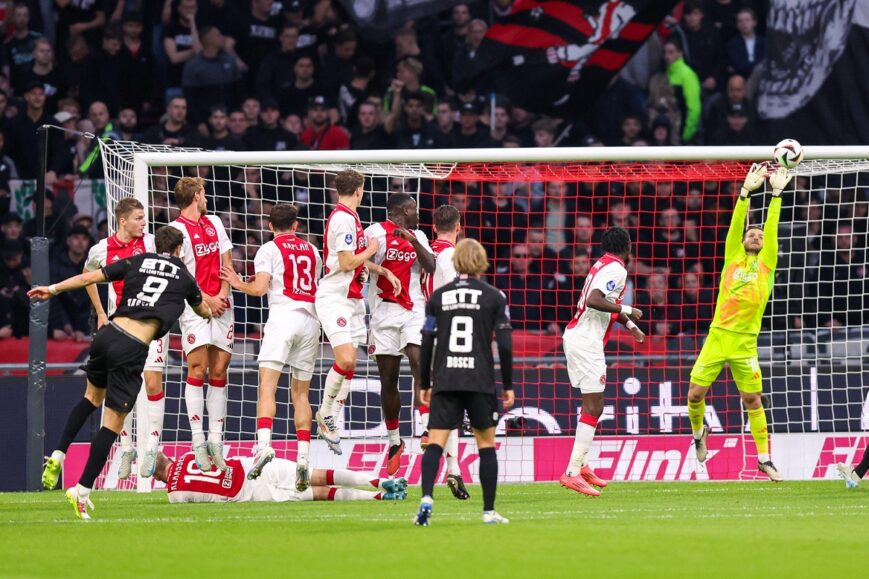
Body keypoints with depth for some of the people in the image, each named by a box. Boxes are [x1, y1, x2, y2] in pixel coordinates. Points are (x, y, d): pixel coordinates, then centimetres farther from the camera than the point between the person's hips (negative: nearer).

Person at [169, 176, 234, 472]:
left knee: (218, 372, 3)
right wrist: (206, 300, -12)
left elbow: (226, 261, 13)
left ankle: (215, 440, 5)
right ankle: (198, 441, -9)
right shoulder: (177, 229, -5)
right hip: (194, 308, -6)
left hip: (221, 306, 6)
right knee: (197, 370, -10)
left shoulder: (214, 223, 15)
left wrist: (223, 294, -3)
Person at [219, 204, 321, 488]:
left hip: (283, 316, -5)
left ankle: (264, 444, -33)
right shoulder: (312, 251, 19)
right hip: (310, 320, 5)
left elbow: (260, 288, -5)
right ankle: (303, 457, -2)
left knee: (267, 386, -12)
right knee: (300, 393, 9)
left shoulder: (269, 250, 4)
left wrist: (237, 283, 14)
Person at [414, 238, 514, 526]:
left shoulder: (438, 297, 5)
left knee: (435, 442, -1)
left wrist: (424, 384, 13)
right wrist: (508, 386, 6)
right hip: (481, 382, -1)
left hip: (445, 381, 1)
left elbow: (427, 343, 5)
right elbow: (504, 344, -2)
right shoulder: (494, 297, 1)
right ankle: (489, 511, 9)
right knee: (486, 443, 10)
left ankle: (427, 496, -24)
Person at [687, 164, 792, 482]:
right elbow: (735, 224, 0)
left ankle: (764, 458, 6)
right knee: (695, 393, -2)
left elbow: (772, 229, 0)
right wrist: (745, 192, -10)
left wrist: (777, 194, -4)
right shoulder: (733, 258, 9)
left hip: (745, 343, -1)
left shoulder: (766, 264, 8)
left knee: (752, 399, -1)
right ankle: (698, 432, 28)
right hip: (717, 336, 1)